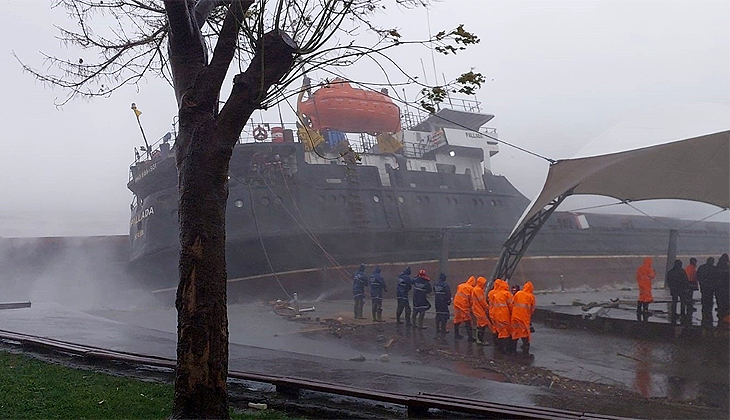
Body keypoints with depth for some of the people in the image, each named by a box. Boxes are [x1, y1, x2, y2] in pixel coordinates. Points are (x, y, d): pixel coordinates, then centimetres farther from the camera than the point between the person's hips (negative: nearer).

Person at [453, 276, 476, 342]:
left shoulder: (460, 286, 14)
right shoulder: (471, 289, -3)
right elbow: (471, 300, -1)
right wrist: (470, 308, 13)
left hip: (456, 304, 6)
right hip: (464, 306, -6)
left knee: (457, 319, 16)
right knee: (467, 321, -1)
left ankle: (456, 334, 24)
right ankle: (470, 337, -5)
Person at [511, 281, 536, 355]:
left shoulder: (518, 294, 3)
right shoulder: (531, 296, -2)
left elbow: (512, 304, 6)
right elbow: (532, 309, 4)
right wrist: (530, 315, 21)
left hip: (515, 316, 2)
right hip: (525, 318, -2)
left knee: (515, 333, 13)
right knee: (525, 335, 5)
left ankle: (513, 350, 19)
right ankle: (525, 351, 3)